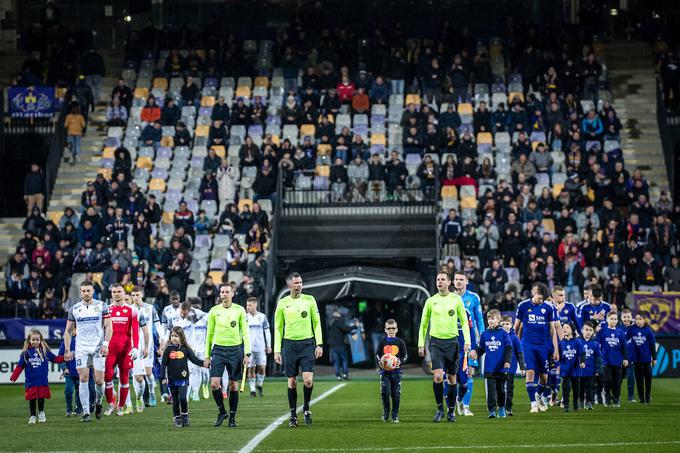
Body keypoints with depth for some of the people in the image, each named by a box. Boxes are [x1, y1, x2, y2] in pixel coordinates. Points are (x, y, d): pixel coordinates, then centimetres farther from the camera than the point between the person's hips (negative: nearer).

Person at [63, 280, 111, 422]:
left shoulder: (102, 306, 2)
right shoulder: (74, 309, 7)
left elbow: (108, 327, 0)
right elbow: (68, 331, 13)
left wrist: (106, 344, -12)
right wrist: (68, 350, 5)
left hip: (98, 347, -1)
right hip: (81, 349, 1)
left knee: (99, 380, -4)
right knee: (83, 379, -9)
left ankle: (98, 402, 26)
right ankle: (86, 412, -7)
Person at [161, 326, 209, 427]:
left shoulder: (185, 349, 1)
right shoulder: (168, 349, 2)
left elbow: (194, 359, 1)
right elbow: (163, 364, 3)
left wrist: (203, 363, -18)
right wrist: (163, 377, -3)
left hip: (183, 378, -2)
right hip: (172, 379, 2)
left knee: (182, 397, -14)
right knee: (175, 400, 6)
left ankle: (185, 417, 3)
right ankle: (177, 419, 15)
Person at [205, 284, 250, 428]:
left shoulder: (239, 310, 1)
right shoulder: (214, 311, 4)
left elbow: (245, 332, 3)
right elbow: (209, 333, 10)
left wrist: (247, 354, -4)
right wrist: (207, 355, 7)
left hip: (235, 349, -1)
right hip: (218, 349, 1)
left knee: (234, 385, 2)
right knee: (214, 383, -11)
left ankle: (232, 417, 12)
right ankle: (221, 411, 9)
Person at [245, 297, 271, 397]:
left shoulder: (262, 317, 4)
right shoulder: (245, 317, 5)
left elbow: (267, 332, 8)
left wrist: (268, 346, 5)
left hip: (261, 347, 0)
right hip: (249, 347, 0)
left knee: (262, 368, -5)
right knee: (251, 369, -1)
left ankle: (259, 385, 17)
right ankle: (252, 389, 5)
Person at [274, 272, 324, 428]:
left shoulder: (309, 300, 4)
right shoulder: (282, 303, 4)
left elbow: (317, 323, 8)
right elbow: (278, 328, 8)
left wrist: (319, 344, -1)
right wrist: (277, 350, 2)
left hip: (307, 343, 0)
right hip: (289, 344, 1)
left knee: (308, 380, -12)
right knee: (292, 381, 2)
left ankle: (306, 408, 12)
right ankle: (293, 415, 12)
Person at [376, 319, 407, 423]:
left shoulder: (400, 342, 5)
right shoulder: (382, 342, 7)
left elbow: (405, 355, 8)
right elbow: (377, 355, 9)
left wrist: (400, 362, -13)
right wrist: (379, 362, -12)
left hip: (396, 371, 0)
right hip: (384, 371, 0)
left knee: (396, 394, -2)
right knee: (385, 392, -10)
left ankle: (395, 415, 8)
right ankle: (386, 412, 10)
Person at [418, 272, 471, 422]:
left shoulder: (456, 299, 3)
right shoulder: (431, 301, 4)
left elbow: (464, 321, 6)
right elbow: (424, 324, 11)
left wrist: (467, 341, -4)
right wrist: (421, 344, 5)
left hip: (452, 341, 1)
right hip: (436, 342, -1)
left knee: (452, 378, 6)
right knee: (437, 376, -16)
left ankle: (451, 411, 17)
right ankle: (440, 408, -2)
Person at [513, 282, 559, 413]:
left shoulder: (548, 308, 3)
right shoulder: (523, 306, -1)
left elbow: (552, 330, 7)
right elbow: (517, 326, 9)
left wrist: (556, 350, 5)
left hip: (543, 345, 2)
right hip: (527, 344, -2)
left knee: (544, 377, 3)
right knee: (530, 372, -16)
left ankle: (538, 397, 31)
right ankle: (534, 403, -12)